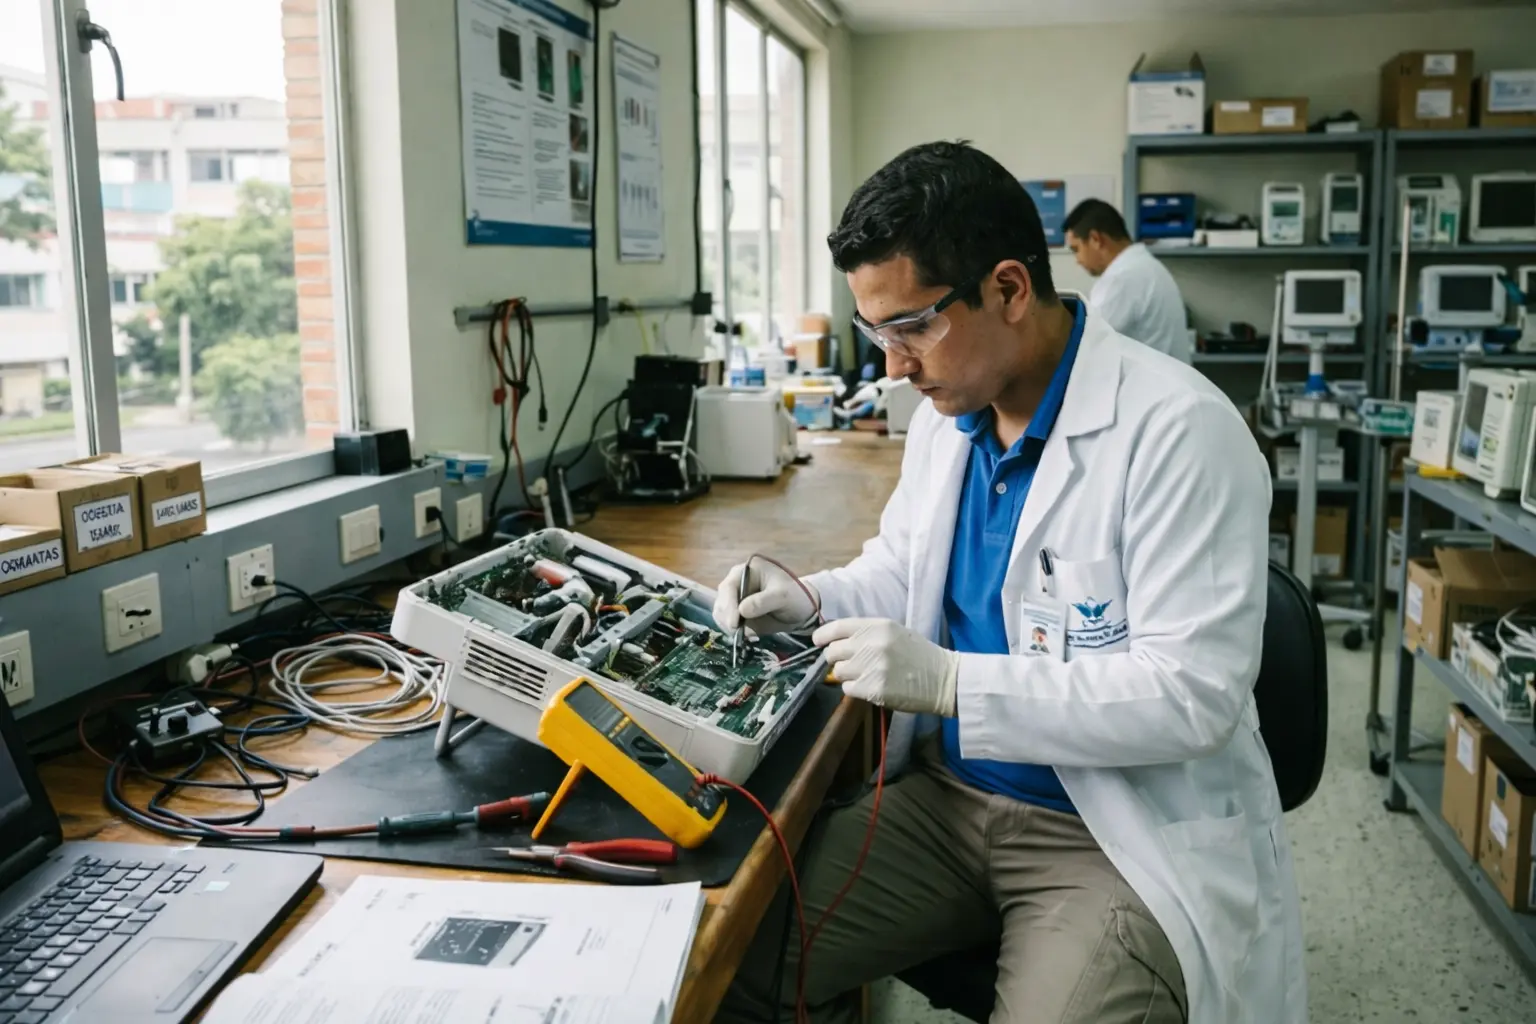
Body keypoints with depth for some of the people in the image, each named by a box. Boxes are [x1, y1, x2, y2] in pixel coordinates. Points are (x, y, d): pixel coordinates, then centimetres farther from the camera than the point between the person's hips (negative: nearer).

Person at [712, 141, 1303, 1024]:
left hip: (1125, 839, -6)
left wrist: (951, 681, -28)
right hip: (950, 795, 6)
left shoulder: (1179, 432, -20)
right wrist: (814, 602, -1)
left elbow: (1194, 694, -24)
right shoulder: (946, 415, 4)